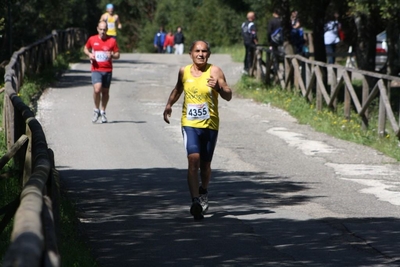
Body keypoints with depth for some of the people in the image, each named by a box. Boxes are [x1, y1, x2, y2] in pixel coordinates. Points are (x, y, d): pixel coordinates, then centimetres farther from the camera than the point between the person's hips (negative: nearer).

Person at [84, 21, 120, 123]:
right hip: (96, 70, -1)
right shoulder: (92, 39, 3)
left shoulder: (112, 41, 1)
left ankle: (103, 112, 25)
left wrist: (112, 55, -17)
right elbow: (86, 49, 19)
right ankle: (96, 110, 2)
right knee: (97, 89, -19)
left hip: (108, 70, 1)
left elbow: (117, 55, 6)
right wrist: (89, 54, -3)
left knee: (105, 92, 8)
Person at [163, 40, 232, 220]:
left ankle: (203, 192, 42)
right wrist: (169, 104, 15)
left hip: (210, 125, 0)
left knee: (205, 164, 12)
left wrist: (218, 88, -29)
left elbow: (228, 96, -11)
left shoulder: (215, 72, -5)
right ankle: (195, 201, -24)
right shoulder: (184, 72, 4)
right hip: (189, 124, 0)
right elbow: (178, 89, 25)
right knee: (193, 159, -19)